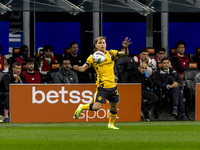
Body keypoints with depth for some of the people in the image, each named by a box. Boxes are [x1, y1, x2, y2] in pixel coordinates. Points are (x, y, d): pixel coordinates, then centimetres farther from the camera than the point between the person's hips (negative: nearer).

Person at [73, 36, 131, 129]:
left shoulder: (111, 53, 4)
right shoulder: (93, 57, -3)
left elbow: (125, 54, -4)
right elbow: (84, 68, -6)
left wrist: (126, 48, -25)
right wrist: (78, 68, -28)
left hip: (112, 86, 4)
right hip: (102, 86, -4)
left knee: (114, 107, 12)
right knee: (96, 107, -17)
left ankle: (111, 124, 34)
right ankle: (81, 107, 10)